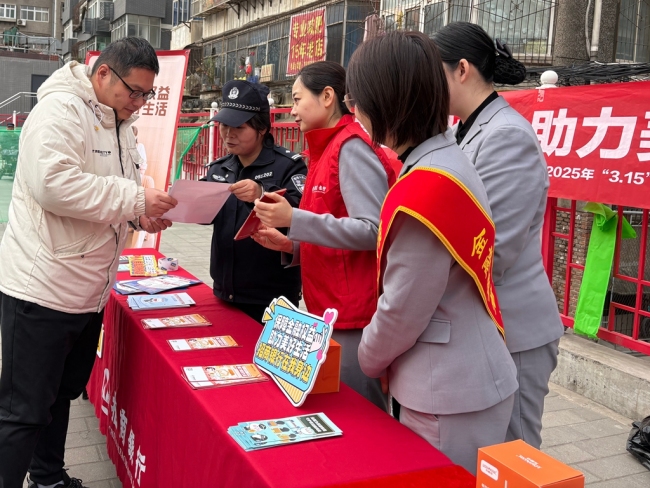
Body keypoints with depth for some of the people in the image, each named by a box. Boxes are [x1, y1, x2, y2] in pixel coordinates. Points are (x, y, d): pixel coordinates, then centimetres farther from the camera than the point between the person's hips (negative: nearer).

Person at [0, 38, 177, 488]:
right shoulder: (60, 109, -14)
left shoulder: (120, 125, 14)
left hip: (88, 291, 9)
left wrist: (141, 214, -1)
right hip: (41, 288, -9)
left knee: (63, 393, 22)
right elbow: (52, 183, -27)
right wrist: (136, 198, -24)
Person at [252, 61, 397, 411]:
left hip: (353, 316, -9)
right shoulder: (328, 148, 15)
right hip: (330, 310, 9)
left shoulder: (351, 146, -13)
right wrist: (290, 244, 6)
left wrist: (294, 219, -23)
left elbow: (372, 231, -22)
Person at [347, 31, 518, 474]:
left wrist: (367, 360, 0)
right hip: (463, 382, 9)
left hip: (451, 398, -9)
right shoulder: (450, 162, 5)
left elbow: (401, 313, -19)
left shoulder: (426, 189, -26)